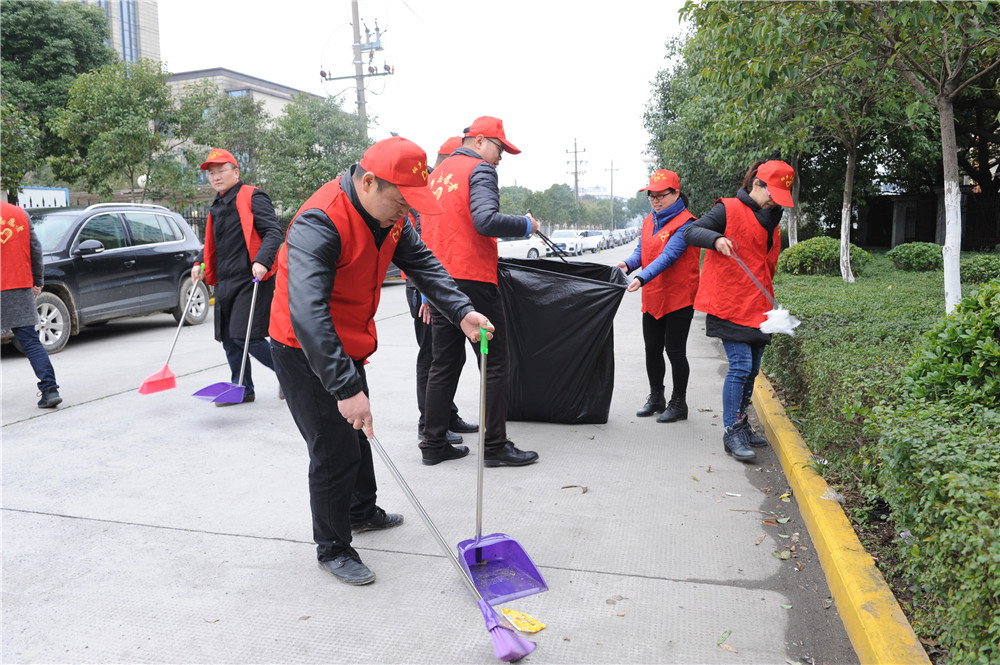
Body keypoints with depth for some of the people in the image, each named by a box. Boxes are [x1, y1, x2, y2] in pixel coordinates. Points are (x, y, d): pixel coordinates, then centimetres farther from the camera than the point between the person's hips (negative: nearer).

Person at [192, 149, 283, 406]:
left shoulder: (252, 198, -6)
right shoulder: (217, 206, 19)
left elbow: (273, 232, -16)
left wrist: (262, 261, -29)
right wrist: (199, 262, 15)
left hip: (251, 279, -8)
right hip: (224, 282, 9)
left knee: (245, 337, -12)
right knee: (229, 339, 10)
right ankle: (242, 389, 22)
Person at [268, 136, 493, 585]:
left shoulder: (390, 214, -5)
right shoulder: (319, 223, -33)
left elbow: (421, 262, -1)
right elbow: (306, 313, -42)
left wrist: (461, 311, -16)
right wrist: (346, 388, -46)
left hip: (347, 346, 9)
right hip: (305, 353, -9)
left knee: (358, 433, 24)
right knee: (335, 450, -3)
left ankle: (361, 511, 47)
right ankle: (332, 549, 17)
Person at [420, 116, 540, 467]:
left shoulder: (437, 173, 20)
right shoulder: (480, 170, -5)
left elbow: (425, 228, 20)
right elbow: (486, 221, -23)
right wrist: (526, 224, -6)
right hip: (474, 280, -8)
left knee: (444, 363, 13)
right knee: (494, 363, 0)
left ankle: (433, 444, 16)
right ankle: (495, 446, 3)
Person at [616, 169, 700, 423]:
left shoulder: (684, 223, -14)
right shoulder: (649, 221, 12)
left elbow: (668, 256, -25)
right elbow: (641, 250, 11)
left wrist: (641, 278, -36)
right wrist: (628, 263, -12)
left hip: (678, 299, -7)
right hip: (652, 298, 7)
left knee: (674, 350, -1)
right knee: (652, 349, 13)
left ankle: (678, 403, 13)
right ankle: (656, 398, 28)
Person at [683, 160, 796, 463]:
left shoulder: (771, 221, 19)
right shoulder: (729, 210, -5)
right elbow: (691, 232, -13)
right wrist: (717, 239, -32)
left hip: (757, 307, 8)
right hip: (729, 305, -8)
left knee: (751, 369, 11)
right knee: (741, 366, -13)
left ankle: (741, 426, 23)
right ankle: (732, 433, -5)